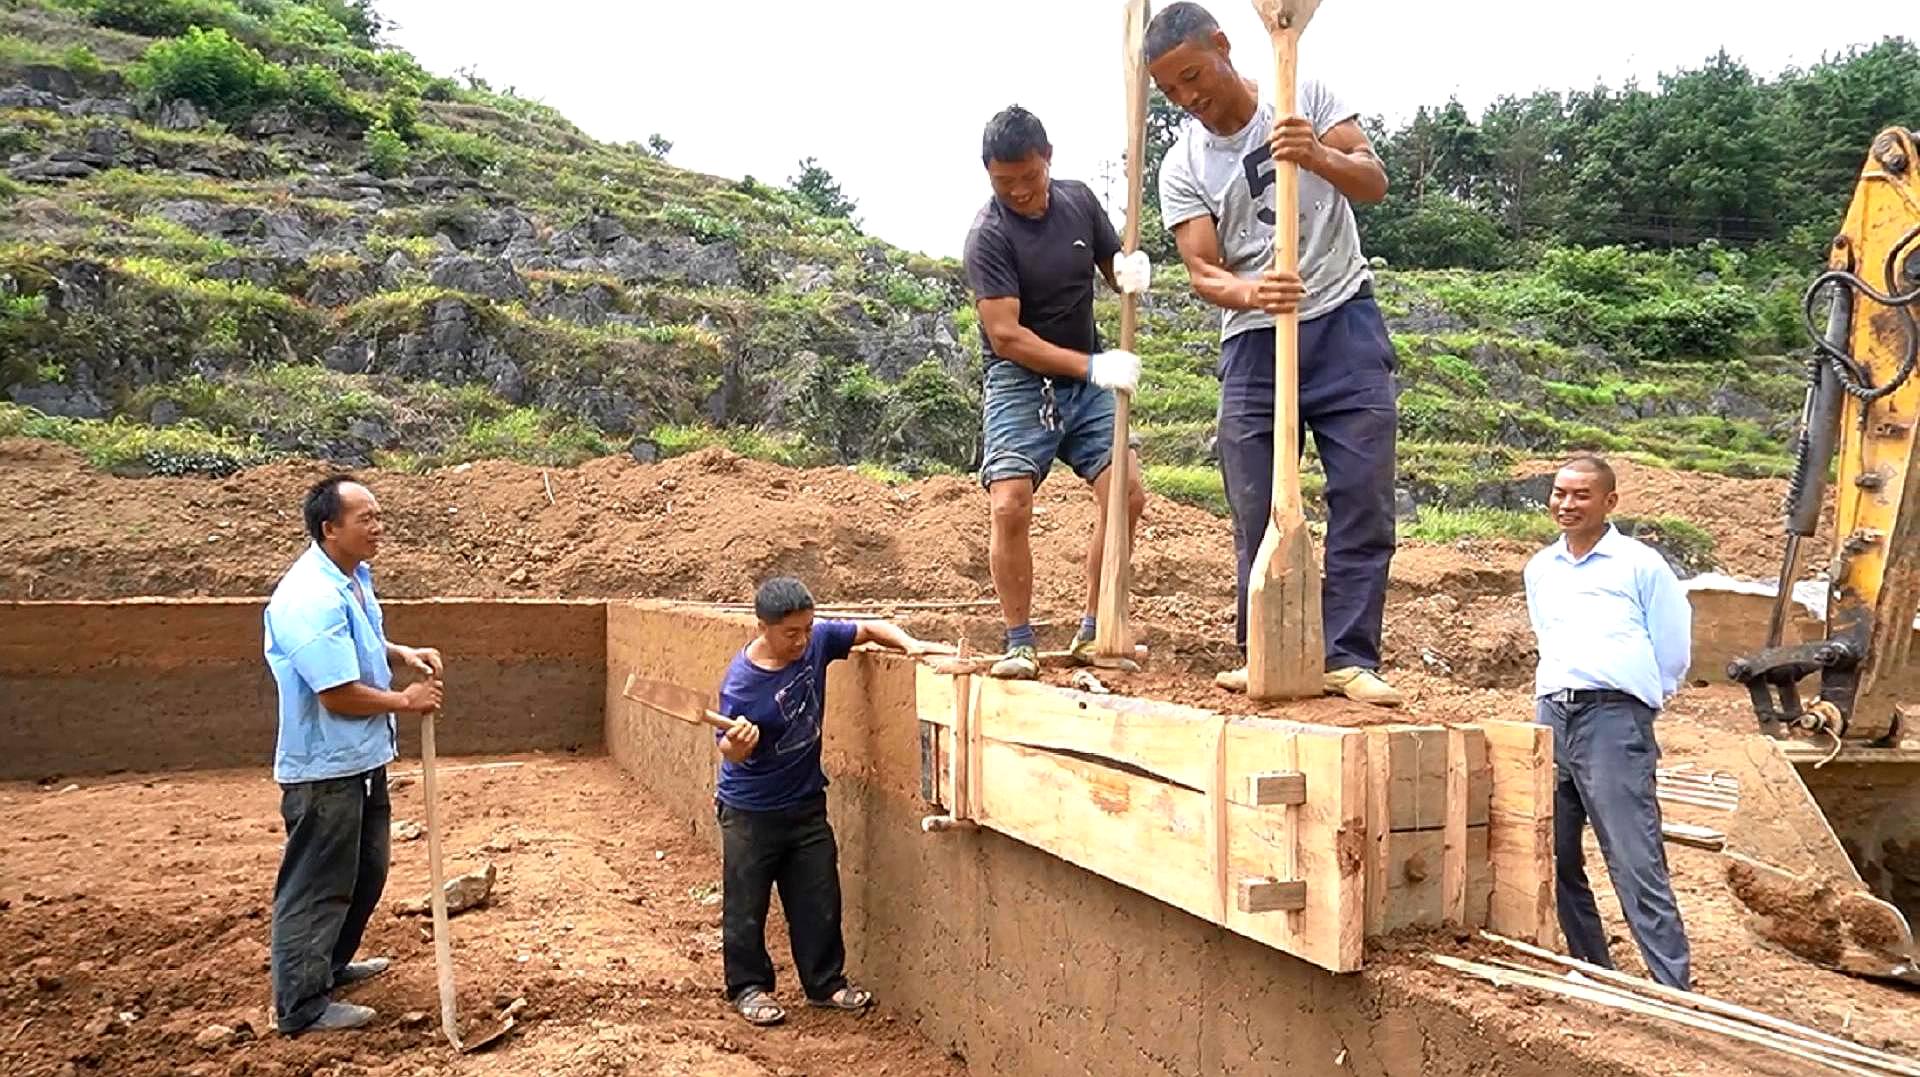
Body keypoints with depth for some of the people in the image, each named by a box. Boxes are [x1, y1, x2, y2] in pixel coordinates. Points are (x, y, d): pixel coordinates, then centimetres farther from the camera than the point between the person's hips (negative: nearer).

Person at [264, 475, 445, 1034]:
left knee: (366, 872, 24)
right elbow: (338, 695, -27)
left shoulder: (354, 578, 5)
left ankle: (331, 964, 43)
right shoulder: (311, 599, -27)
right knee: (316, 886, 4)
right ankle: (303, 1005, 18)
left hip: (362, 759, 10)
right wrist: (406, 701, -14)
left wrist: (403, 654, 5)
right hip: (325, 769, -10)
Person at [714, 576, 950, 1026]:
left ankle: (826, 982, 27)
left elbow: (871, 629, 4)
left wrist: (911, 644, -14)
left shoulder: (817, 640, -10)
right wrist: (738, 742, -41)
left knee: (818, 900, 12)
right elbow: (729, 752, -18)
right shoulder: (741, 682, -24)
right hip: (749, 812, -4)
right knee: (746, 906, 7)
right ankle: (748, 987, 26)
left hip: (806, 802, 5)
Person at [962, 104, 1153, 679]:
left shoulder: (1079, 200, 0)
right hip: (1020, 383, -5)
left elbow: (1115, 269, 13)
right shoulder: (988, 235, -16)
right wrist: (1092, 366, -28)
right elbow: (1006, 335, -21)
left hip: (1087, 381, 5)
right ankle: (1019, 643, -3)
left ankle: (1092, 632, 6)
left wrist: (1132, 269, -13)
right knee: (1010, 507, -19)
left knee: (1127, 492, -7)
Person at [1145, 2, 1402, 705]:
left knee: (1364, 495, -5)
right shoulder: (1182, 167, 0)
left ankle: (1350, 658, 0)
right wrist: (1247, 292, -30)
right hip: (1252, 340, 1)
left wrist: (1318, 157, -26)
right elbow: (1201, 271, -7)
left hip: (1344, 322, 0)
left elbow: (1374, 183, -4)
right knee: (1257, 510, 1)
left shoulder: (1306, 99, 1)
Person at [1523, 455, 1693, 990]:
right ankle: (1594, 976, 21)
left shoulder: (1640, 564, 1)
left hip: (1612, 718, -6)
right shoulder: (1540, 569, 17)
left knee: (1637, 865, -10)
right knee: (1555, 860, 9)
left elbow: (1673, 654, 4)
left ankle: (1675, 993, -6)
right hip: (1550, 715, 6)